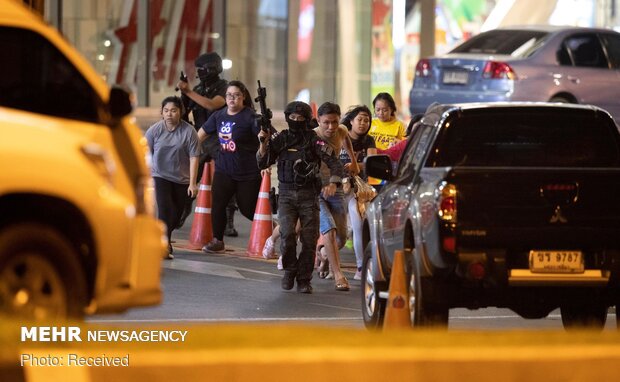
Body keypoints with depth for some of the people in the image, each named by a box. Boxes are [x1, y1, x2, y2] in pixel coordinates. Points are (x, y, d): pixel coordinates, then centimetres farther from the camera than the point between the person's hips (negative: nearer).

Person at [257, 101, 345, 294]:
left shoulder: (314, 141, -2)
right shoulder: (281, 139, 7)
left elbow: (334, 163, -6)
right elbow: (263, 163, 8)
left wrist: (333, 183, -24)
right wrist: (264, 143, -9)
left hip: (309, 195, -1)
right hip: (287, 194, 1)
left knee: (309, 239, -3)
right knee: (287, 235, -17)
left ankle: (304, 280, 10)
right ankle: (289, 270, 7)